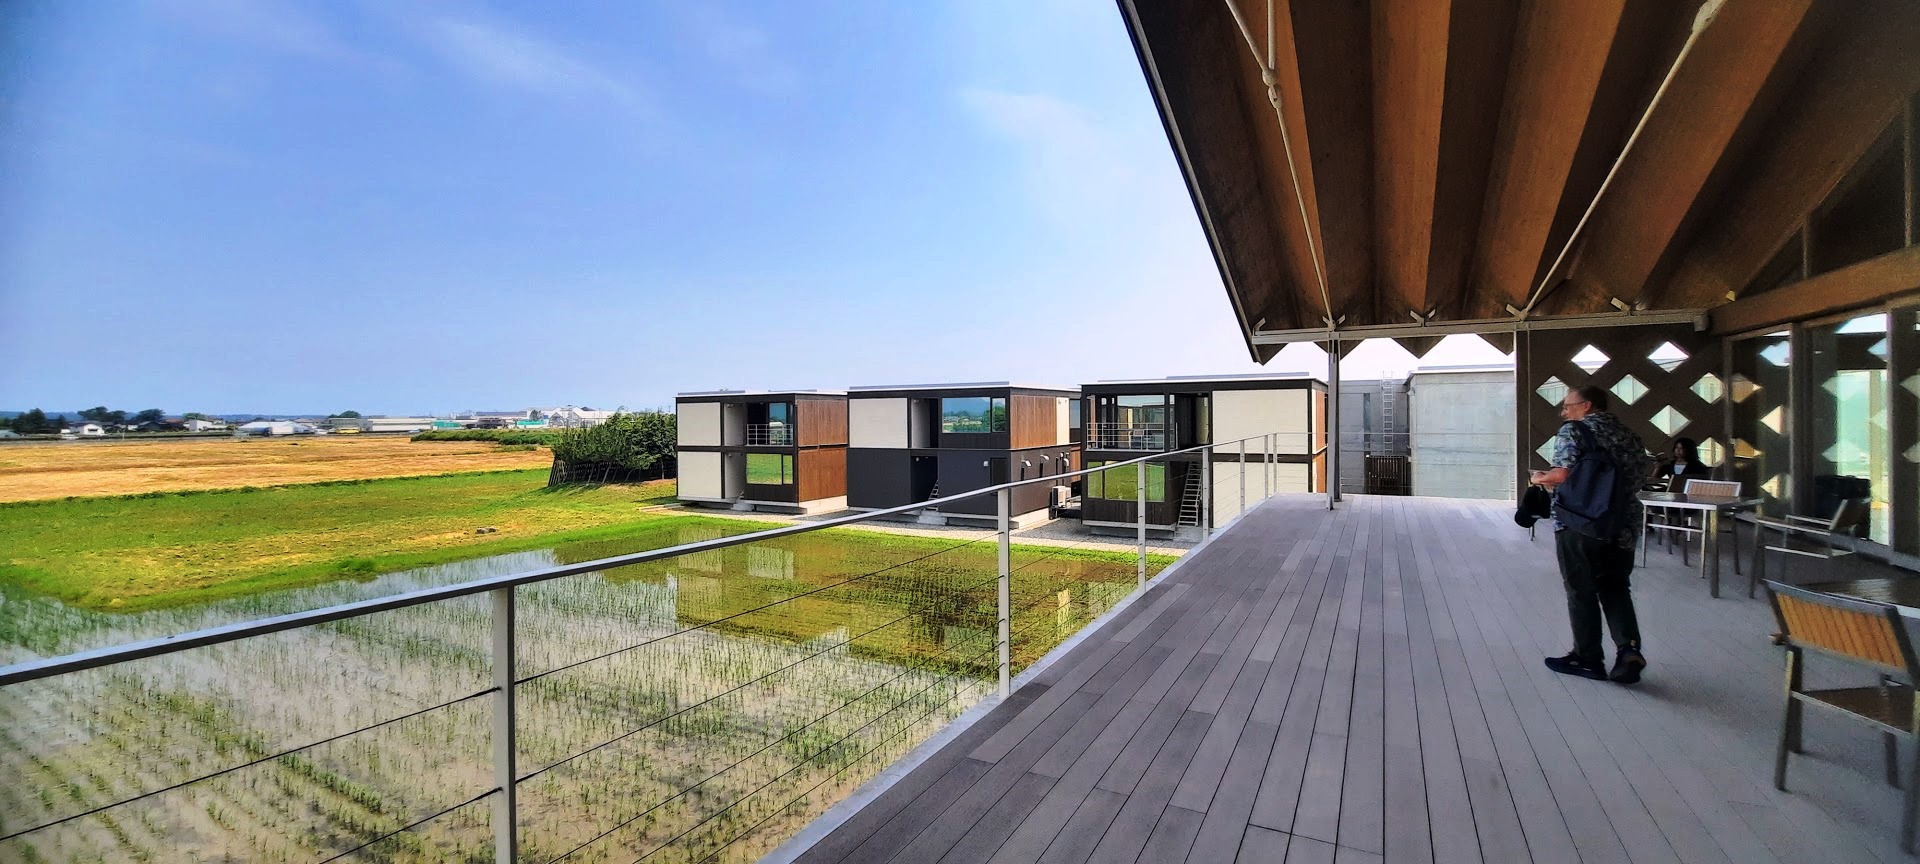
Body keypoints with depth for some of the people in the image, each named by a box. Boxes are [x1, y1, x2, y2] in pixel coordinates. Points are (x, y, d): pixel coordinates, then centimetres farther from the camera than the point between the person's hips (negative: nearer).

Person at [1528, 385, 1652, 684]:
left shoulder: (1572, 431, -9)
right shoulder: (1629, 435, 12)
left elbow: (1563, 473, -21)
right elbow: (1639, 478, 16)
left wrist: (1541, 478, -1)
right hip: (1622, 528, 6)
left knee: (1581, 592, 5)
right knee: (1616, 590, 16)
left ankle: (1588, 658, 13)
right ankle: (1629, 650, 0)